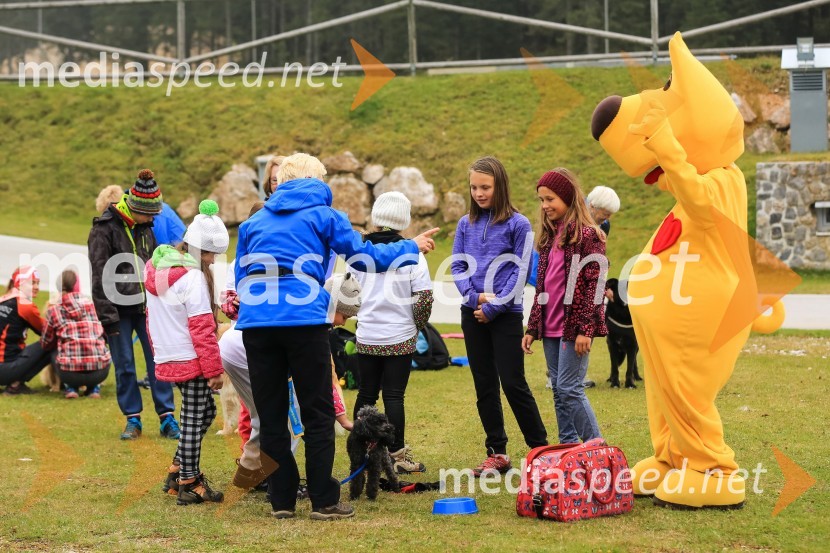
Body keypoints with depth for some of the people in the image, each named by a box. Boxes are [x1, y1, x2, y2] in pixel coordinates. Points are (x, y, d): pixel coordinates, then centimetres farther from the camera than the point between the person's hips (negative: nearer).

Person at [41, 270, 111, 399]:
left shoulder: (54, 309, 3)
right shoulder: (92, 304, 8)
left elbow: (46, 344, 13)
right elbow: (104, 334, 21)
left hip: (70, 373, -1)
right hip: (100, 372, 1)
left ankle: (70, 387, 13)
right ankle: (94, 387, 15)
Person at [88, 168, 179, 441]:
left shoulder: (146, 227, 10)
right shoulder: (104, 229, -9)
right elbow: (100, 277, -11)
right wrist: (108, 316, -14)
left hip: (147, 307, 5)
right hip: (120, 309, -5)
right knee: (124, 365, 1)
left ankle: (167, 418, 4)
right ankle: (132, 420, 11)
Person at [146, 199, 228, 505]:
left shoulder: (156, 267, 8)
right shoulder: (192, 278, -19)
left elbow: (152, 318, 17)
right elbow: (202, 328, -19)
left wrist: (159, 351, 24)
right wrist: (214, 368, -14)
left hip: (167, 358, 9)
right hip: (190, 360, -8)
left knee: (205, 411, 19)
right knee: (194, 420, 1)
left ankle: (178, 469, 21)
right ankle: (188, 484, 7)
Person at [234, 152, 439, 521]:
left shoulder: (255, 221, 21)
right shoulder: (322, 215, 10)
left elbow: (240, 277, 23)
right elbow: (366, 256, 7)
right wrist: (411, 247, 20)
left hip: (255, 322, 4)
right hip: (304, 320, -4)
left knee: (271, 416, 10)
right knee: (318, 414, 4)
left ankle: (282, 500, 11)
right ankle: (323, 501, 3)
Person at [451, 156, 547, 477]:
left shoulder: (518, 224, -5)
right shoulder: (466, 224, 8)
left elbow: (520, 272, -8)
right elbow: (458, 266, 7)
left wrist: (493, 306, -12)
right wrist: (474, 296, -10)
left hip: (506, 314, -5)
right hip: (473, 314, 5)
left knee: (513, 383, -6)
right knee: (484, 385, 7)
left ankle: (541, 448, 5)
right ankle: (497, 453, 13)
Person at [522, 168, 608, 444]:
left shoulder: (587, 234, -9)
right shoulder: (549, 237, 15)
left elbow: (594, 284, -13)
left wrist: (585, 328, -19)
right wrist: (532, 328, 15)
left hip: (574, 326, -8)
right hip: (550, 326, 8)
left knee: (569, 388, -11)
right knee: (559, 390, 8)